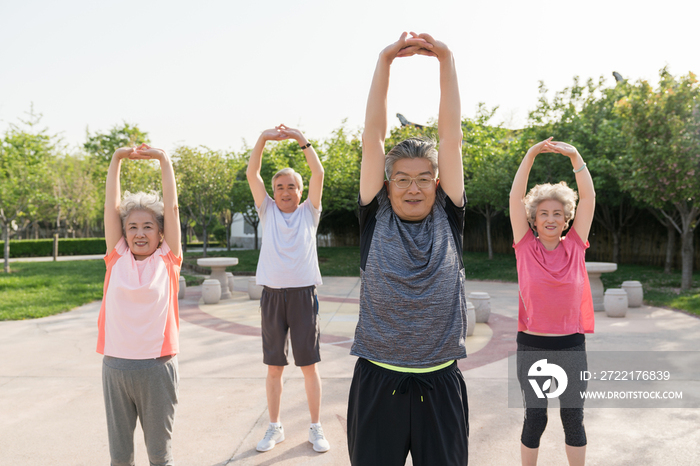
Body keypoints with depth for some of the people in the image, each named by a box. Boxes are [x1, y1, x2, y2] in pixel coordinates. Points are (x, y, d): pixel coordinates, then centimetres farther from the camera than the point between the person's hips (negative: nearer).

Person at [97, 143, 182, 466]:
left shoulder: (167, 260, 0)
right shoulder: (117, 258, 4)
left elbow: (171, 206, -2)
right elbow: (111, 206, 5)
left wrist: (163, 159, 2)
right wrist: (117, 159, 5)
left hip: (157, 366, -2)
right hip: (116, 364, 2)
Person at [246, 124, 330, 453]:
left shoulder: (309, 212, 7)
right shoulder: (267, 212, 9)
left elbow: (318, 173, -4)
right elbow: (251, 174, 0)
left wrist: (301, 139, -9)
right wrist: (263, 139, -10)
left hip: (303, 293, -1)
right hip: (272, 294, 1)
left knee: (309, 364, 4)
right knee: (274, 366, 9)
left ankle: (316, 428, 17)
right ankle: (274, 428, 23)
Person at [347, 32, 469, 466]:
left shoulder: (448, 219, 2)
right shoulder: (375, 219, 0)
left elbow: (451, 136, -1)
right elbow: (373, 137, -3)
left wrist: (446, 59, -2)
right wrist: (385, 62, -5)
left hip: (441, 383, 1)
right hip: (378, 381, -1)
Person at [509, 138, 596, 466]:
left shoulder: (575, 247, 2)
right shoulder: (526, 247, -3)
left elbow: (588, 197, -4)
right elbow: (515, 198, -9)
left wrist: (575, 157, -10)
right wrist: (530, 155, -14)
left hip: (571, 346, 2)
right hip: (531, 346, -1)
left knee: (573, 418, 12)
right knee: (534, 419, 9)